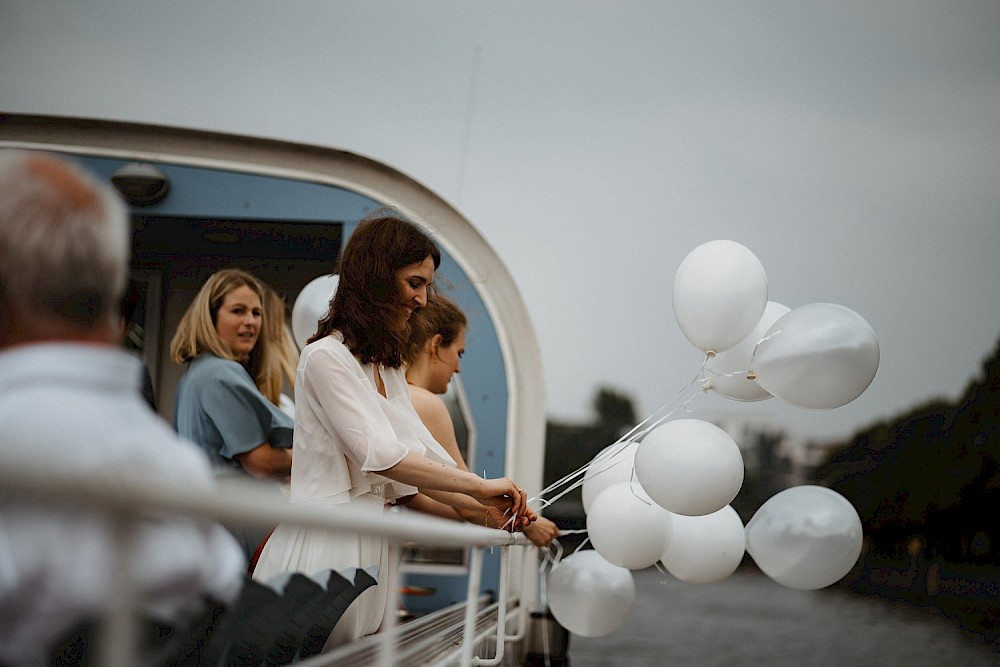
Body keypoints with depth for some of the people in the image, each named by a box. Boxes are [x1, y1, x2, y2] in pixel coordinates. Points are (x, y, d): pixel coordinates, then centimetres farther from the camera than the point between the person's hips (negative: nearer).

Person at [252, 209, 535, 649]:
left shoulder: (387, 367, 19)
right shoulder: (326, 357, -11)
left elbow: (421, 461, 16)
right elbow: (380, 455, -17)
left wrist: (493, 506, 4)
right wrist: (481, 487, -13)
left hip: (369, 549, 9)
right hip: (324, 545, -9)